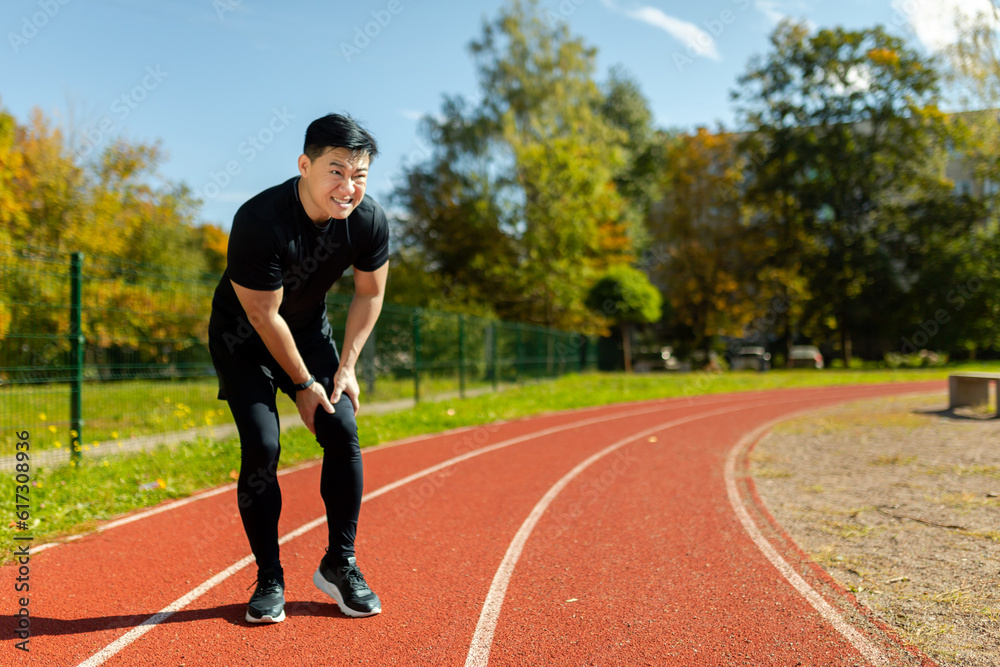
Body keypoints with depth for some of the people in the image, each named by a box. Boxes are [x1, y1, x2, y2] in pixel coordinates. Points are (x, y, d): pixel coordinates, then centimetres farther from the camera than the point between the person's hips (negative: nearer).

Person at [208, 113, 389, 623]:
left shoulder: (371, 222, -20)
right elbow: (263, 315, -24)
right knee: (261, 446, -15)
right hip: (243, 337, -4)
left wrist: (346, 367, -7)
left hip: (310, 329, 4)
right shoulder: (259, 221, -34)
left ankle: (340, 563, 8)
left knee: (343, 432, -9)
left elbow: (369, 294, -3)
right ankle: (269, 578, 3)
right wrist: (303, 384, -17)